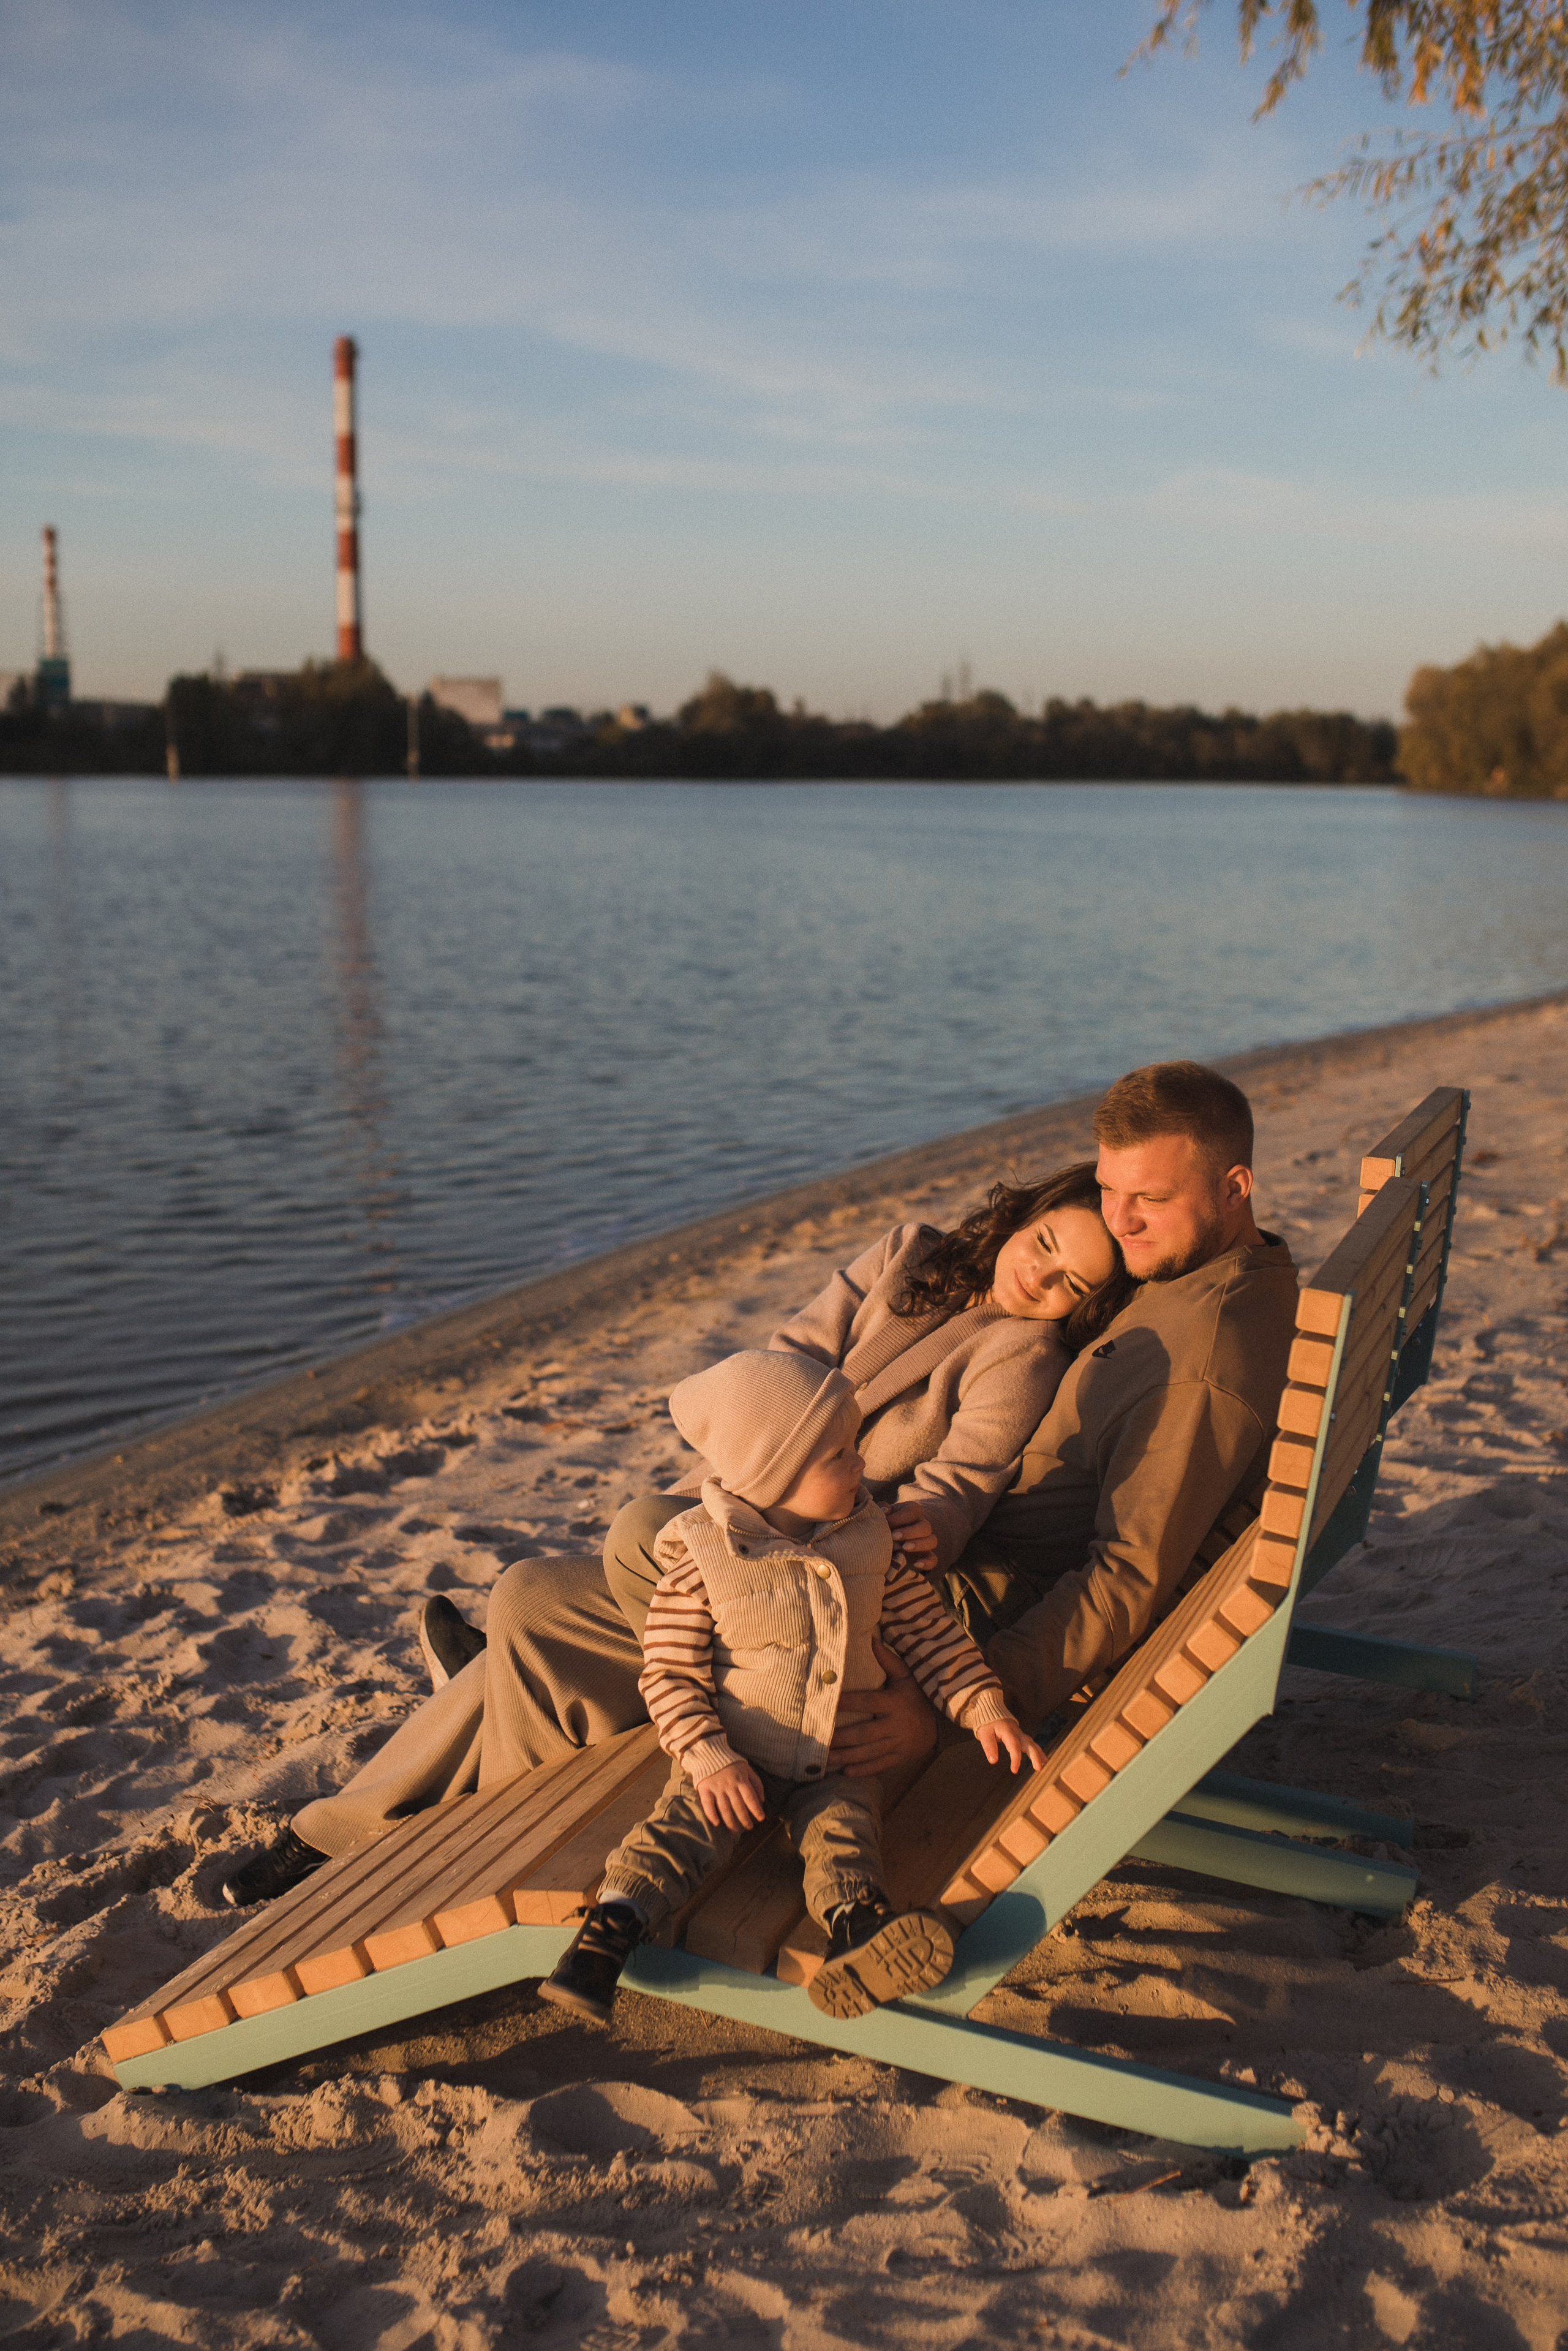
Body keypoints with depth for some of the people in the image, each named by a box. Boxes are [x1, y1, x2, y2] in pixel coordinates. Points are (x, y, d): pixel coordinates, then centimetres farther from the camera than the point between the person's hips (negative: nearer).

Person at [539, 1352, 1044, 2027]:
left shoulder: (868, 1540, 0)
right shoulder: (704, 1559, -13)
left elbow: (926, 1628, 9)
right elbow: (669, 1673, -10)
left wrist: (982, 1704, 0)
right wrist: (710, 1757, -22)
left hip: (838, 1762, 2)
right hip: (734, 1760, -2)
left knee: (844, 1829, -24)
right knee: (685, 1822, -25)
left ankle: (856, 1923, -46)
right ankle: (611, 1927, -33)